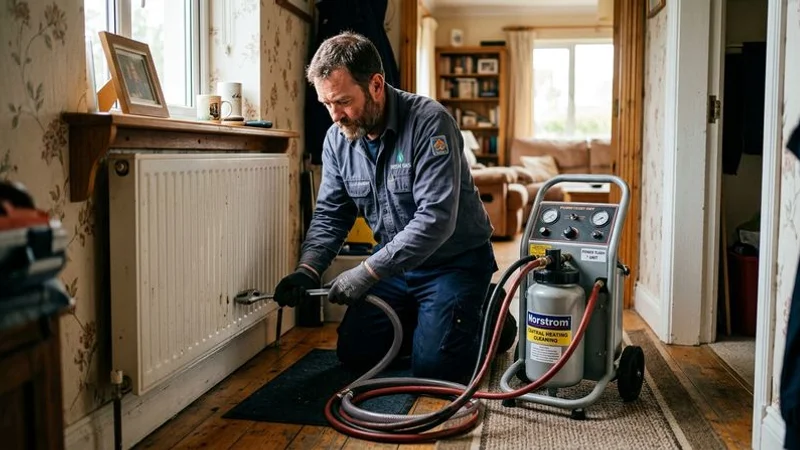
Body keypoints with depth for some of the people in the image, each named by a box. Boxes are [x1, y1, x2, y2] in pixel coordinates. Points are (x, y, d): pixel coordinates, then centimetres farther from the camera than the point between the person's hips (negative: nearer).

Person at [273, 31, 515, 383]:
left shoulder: (428, 122, -25)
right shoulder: (338, 138, -4)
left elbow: (436, 218, -32)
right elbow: (330, 215, 2)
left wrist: (369, 272, -32)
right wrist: (307, 270, -15)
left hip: (455, 260, -6)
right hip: (395, 262, 6)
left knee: (432, 368, -13)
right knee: (354, 354, 3)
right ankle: (418, 321, 27)